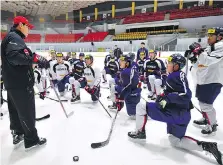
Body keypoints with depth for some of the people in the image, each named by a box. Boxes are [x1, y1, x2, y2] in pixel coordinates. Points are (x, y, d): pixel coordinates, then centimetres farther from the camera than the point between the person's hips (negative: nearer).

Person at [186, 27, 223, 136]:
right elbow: (198, 66, 15)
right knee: (202, 102, 20)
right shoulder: (208, 49, 15)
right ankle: (206, 119, 40)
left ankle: (213, 125, 12)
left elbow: (207, 61, -26)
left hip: (213, 82, -9)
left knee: (206, 104, -7)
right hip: (202, 81, 9)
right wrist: (193, 58, -1)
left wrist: (198, 50, -22)